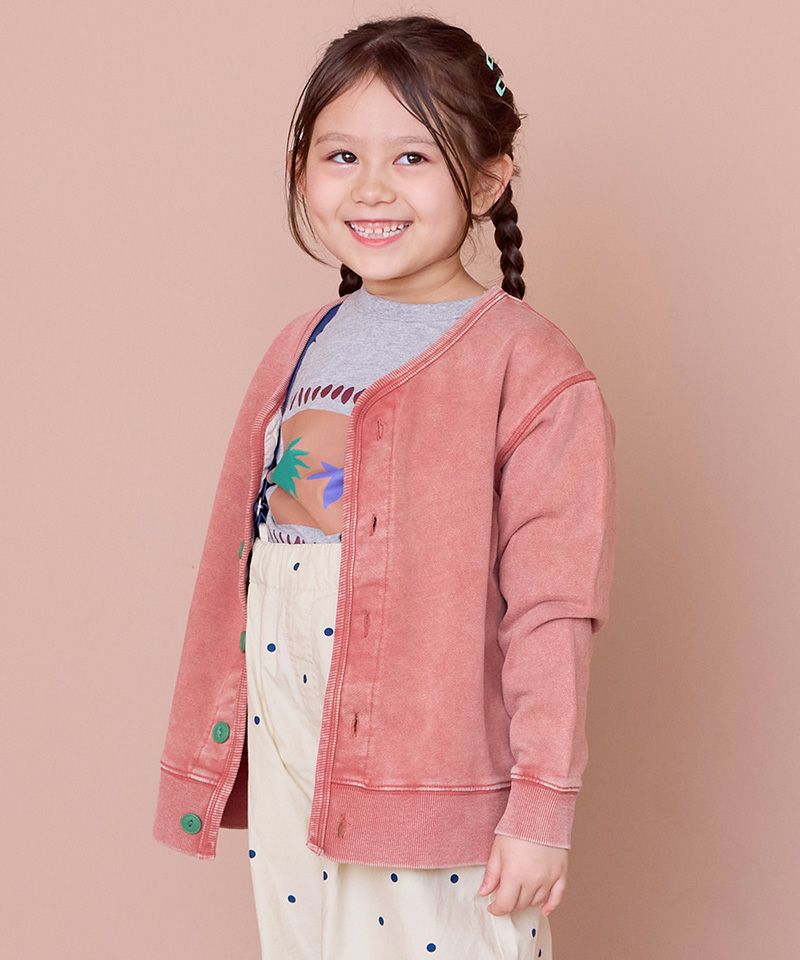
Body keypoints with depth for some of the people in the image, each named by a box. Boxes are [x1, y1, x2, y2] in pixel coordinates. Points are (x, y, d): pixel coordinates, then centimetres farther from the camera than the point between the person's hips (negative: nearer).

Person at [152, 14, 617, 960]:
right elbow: (239, 560, 13)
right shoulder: (298, 353, 8)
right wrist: (214, 757, 15)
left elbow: (552, 607, -12)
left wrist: (543, 802, -12)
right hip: (286, 767, 6)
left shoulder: (529, 366, -10)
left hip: (438, 779, -6)